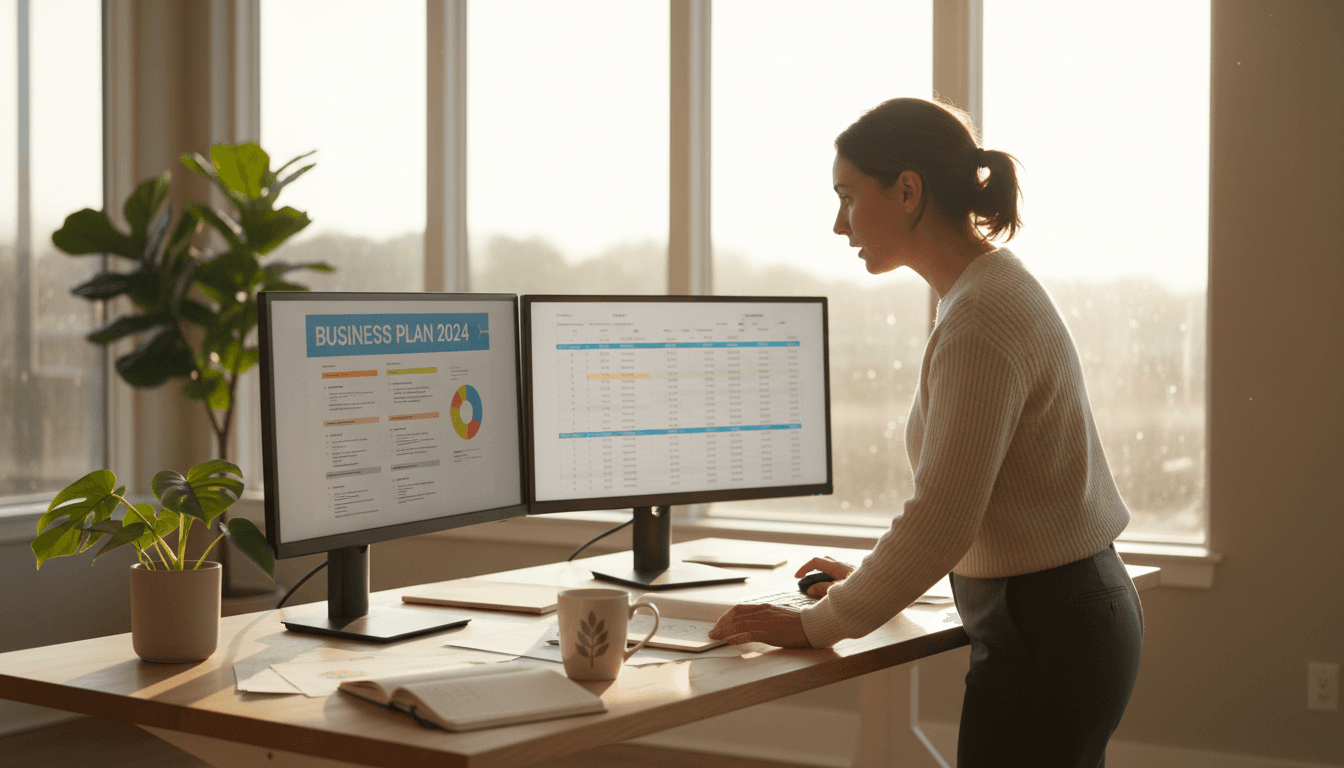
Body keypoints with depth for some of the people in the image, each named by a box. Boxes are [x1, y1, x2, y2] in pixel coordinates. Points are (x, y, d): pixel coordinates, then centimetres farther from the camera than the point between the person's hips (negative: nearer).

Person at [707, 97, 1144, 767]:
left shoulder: (980, 322, -21)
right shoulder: (992, 290, 11)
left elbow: (941, 521, -22)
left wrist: (818, 625, -12)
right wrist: (866, 577, 19)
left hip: (1043, 641, -10)